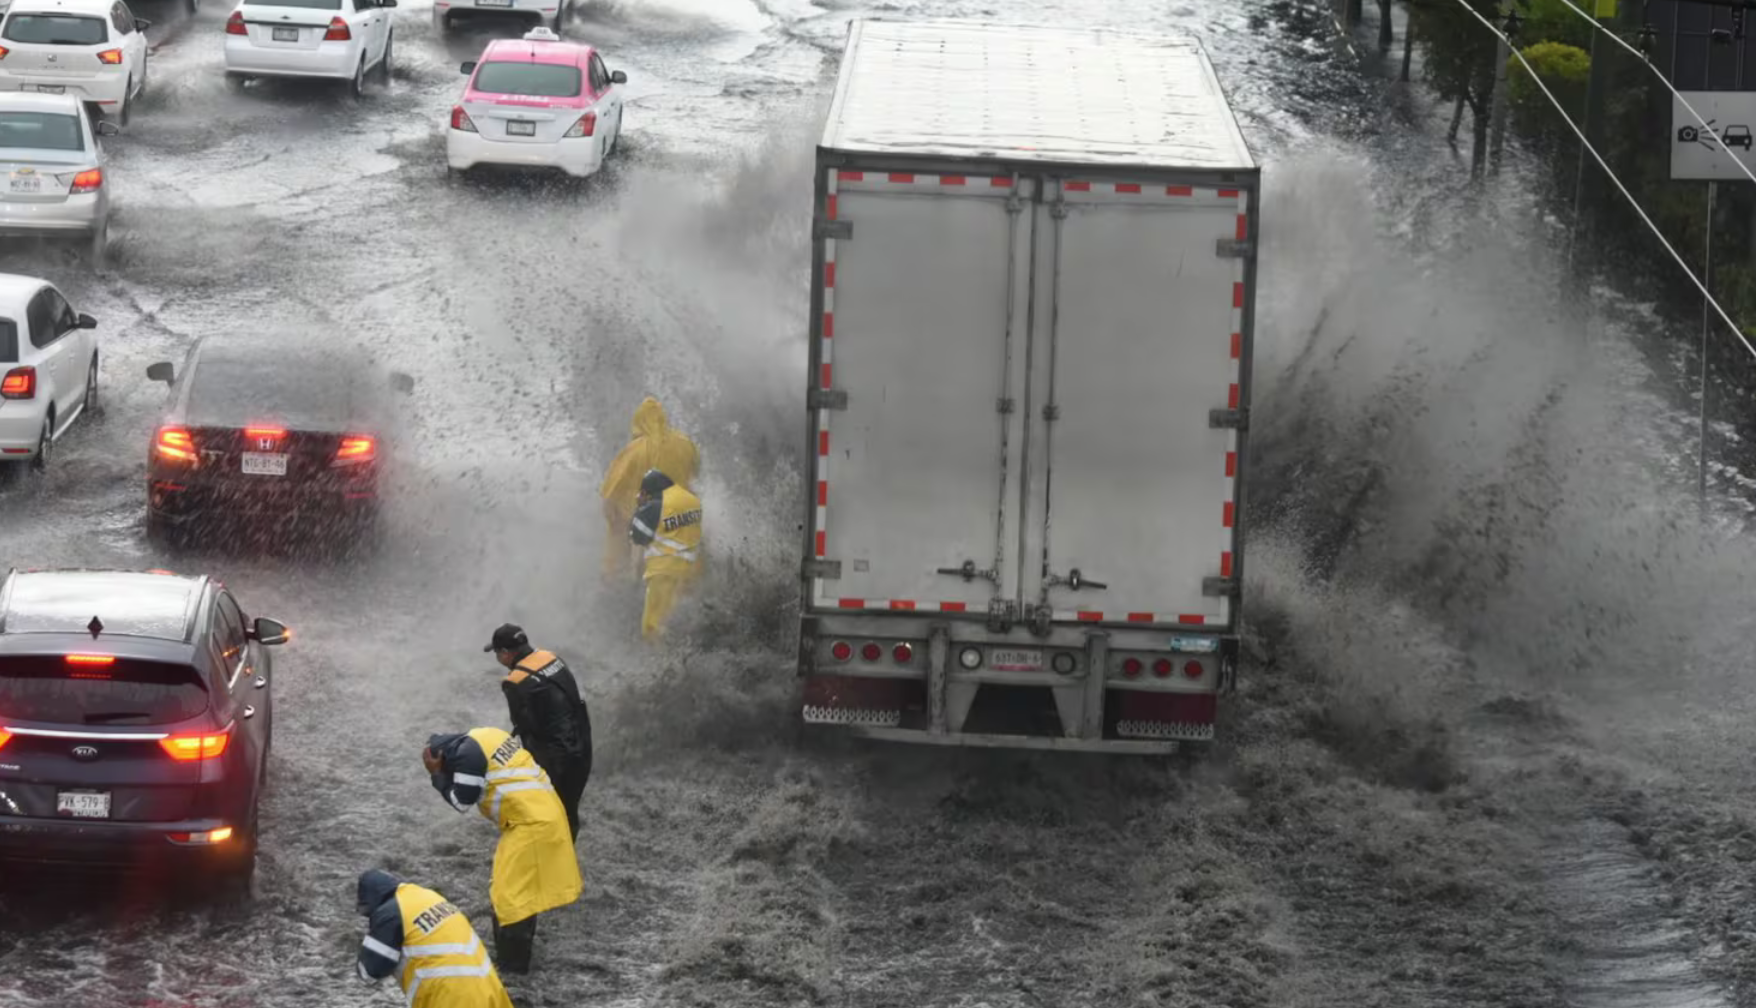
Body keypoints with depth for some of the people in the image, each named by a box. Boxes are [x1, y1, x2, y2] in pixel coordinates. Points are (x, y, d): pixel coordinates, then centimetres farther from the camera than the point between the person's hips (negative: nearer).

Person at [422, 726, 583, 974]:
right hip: (543, 812, 10)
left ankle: (512, 965, -4)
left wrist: (438, 775, 1)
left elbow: (462, 801, -10)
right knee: (517, 887, 22)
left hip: (530, 822, -10)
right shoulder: (483, 739, 16)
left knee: (512, 894, -7)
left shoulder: (467, 753, -14)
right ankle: (513, 948, 33)